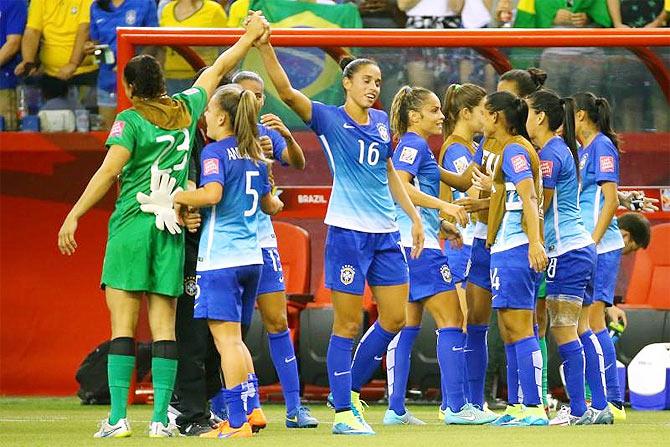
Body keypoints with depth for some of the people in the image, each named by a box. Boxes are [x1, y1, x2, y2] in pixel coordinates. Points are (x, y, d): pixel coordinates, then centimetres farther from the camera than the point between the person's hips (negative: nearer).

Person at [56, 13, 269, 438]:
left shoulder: (131, 121, -4)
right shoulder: (185, 110, 9)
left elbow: (108, 172, -12)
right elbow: (218, 70, 22)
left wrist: (74, 215, -12)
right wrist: (250, 36, 35)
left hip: (132, 226, -4)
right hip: (172, 230, 4)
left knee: (123, 326, -4)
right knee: (164, 327, 3)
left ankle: (118, 417, -9)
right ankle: (161, 418, -1)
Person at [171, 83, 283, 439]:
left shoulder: (215, 151, -8)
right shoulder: (254, 155, 15)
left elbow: (212, 193, -25)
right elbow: (269, 205, 27)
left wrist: (173, 197, -12)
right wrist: (276, 205, 50)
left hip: (220, 258, -8)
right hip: (251, 257, 8)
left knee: (226, 339, -7)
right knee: (234, 340, 16)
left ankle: (237, 422, -10)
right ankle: (250, 408, 14)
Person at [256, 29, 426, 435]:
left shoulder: (382, 123, 12)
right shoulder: (328, 119, -5)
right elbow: (287, 91, -18)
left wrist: (414, 216, 21)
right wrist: (266, 46, -31)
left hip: (386, 233, 6)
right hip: (348, 232, -6)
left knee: (395, 318, 7)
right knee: (347, 325, -3)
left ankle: (352, 389, 23)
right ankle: (343, 413, 2)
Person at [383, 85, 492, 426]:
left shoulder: (413, 146, 19)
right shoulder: (413, 144, -10)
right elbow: (398, 185, -24)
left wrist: (445, 226, 29)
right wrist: (443, 206, -26)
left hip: (407, 245, 10)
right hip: (419, 245, -10)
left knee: (407, 325, 9)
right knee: (451, 321, -8)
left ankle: (396, 409, 7)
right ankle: (455, 406, -10)